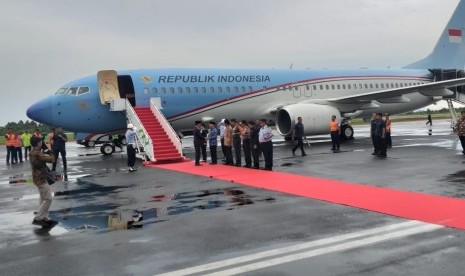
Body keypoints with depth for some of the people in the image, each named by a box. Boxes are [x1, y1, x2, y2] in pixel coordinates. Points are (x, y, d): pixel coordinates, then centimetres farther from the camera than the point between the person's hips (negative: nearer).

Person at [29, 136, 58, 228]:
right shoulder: (37, 154, -22)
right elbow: (51, 159, -22)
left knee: (44, 199, 16)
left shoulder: (32, 153, 10)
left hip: (38, 178, 11)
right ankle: (37, 219, -7)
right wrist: (50, 149, -11)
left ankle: (45, 218, 19)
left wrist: (47, 150, 9)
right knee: (48, 199, -8)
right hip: (41, 179, -11)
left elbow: (43, 157, 23)